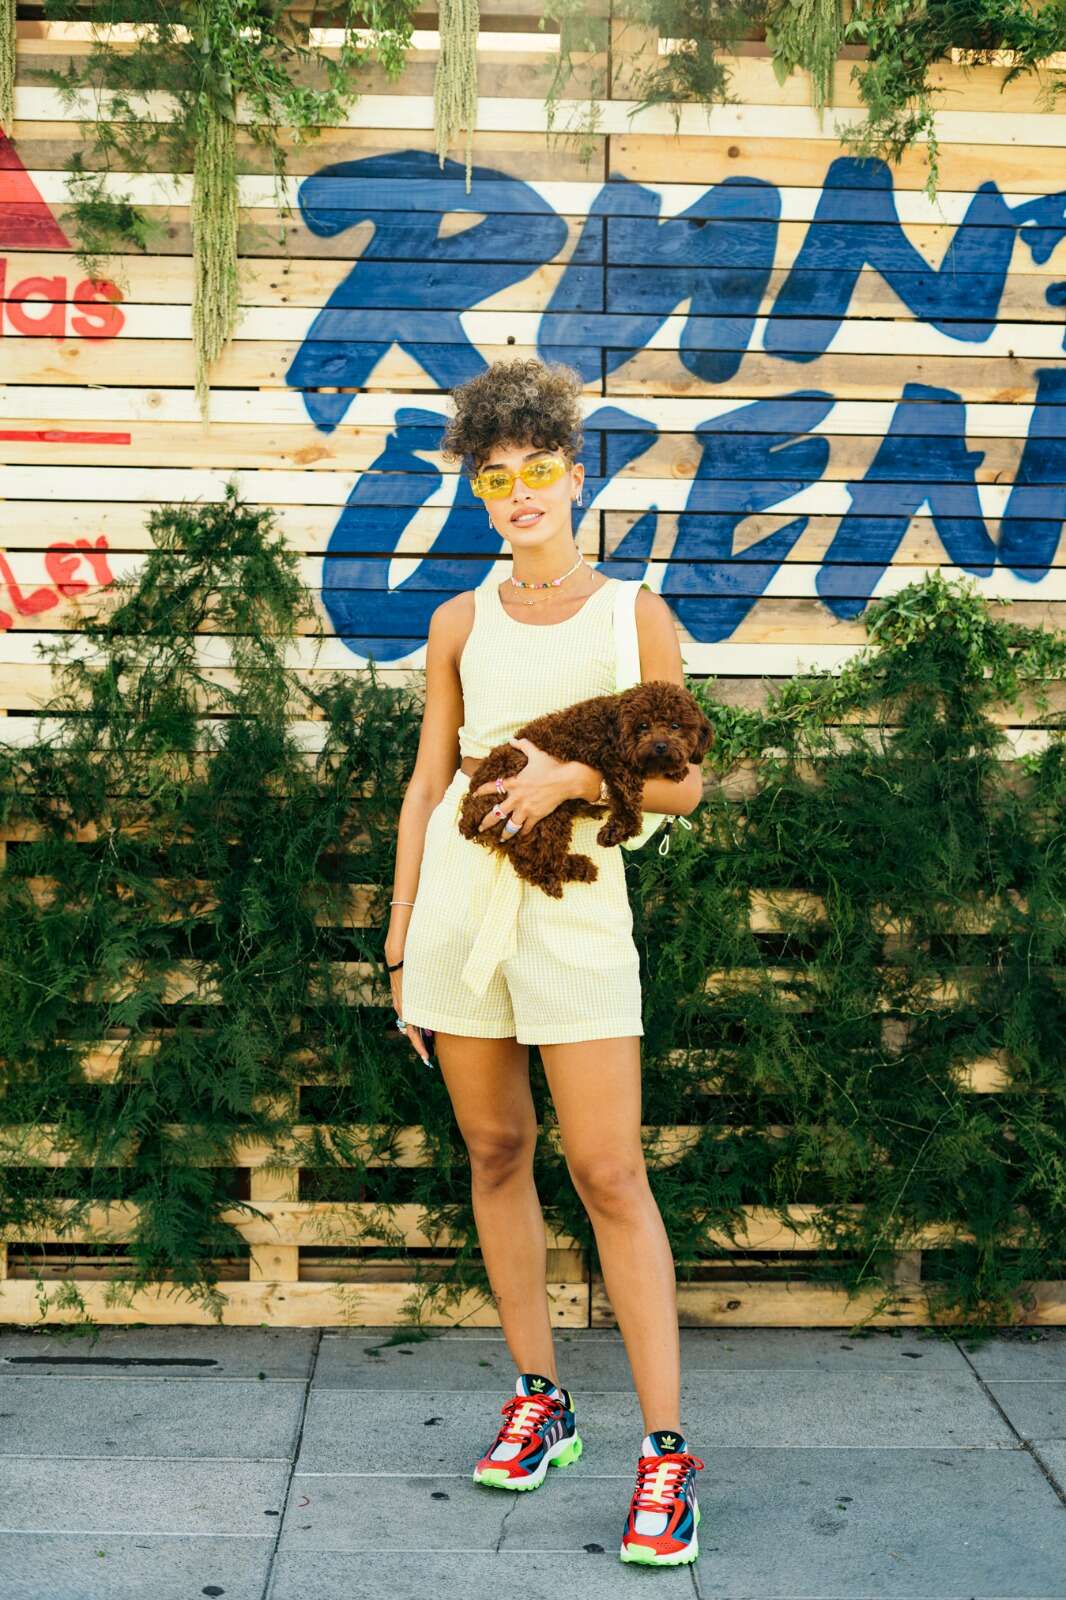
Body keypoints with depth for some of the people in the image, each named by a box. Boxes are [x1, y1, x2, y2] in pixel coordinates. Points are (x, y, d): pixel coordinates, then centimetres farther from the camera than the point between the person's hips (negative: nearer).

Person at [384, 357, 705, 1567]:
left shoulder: (634, 617, 3)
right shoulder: (461, 623, 10)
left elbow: (682, 783, 2)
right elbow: (426, 783, 12)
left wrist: (570, 774, -15)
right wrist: (400, 931, 10)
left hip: (574, 909, -3)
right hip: (458, 901, 4)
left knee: (608, 1171, -6)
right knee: (494, 1152, 9)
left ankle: (666, 1449, 0)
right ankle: (539, 1399, 24)